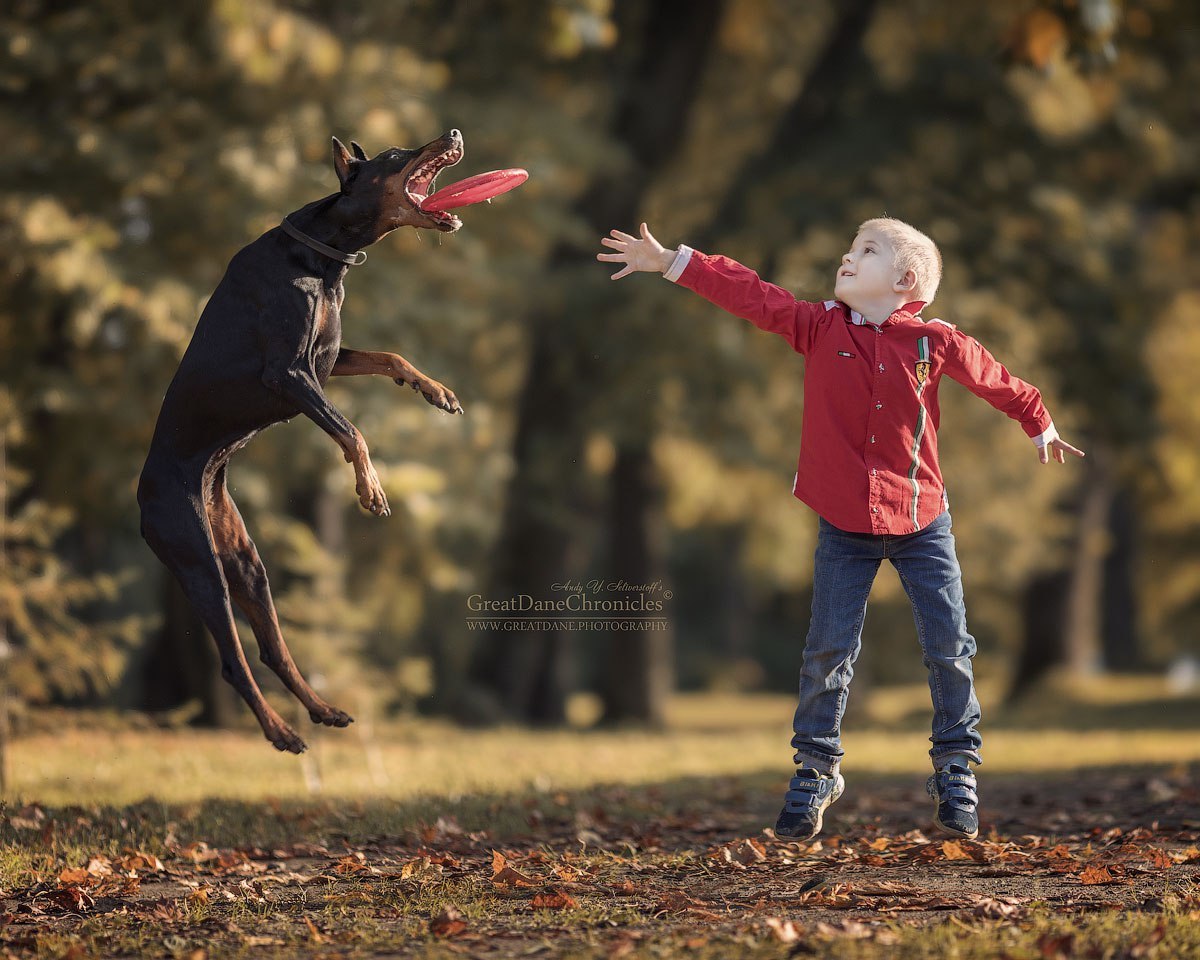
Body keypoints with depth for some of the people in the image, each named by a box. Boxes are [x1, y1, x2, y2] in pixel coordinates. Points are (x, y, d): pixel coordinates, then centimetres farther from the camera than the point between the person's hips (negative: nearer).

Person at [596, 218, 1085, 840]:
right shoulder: (818, 328, -2)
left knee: (948, 645, 1)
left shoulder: (935, 342, -4)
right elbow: (749, 295, -4)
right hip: (843, 525, 1)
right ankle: (815, 769, 15)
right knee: (828, 649, 1)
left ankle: (956, 766, 16)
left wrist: (1041, 427, 25)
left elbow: (996, 381, 11)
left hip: (921, 522, 0)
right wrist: (671, 263, -8)